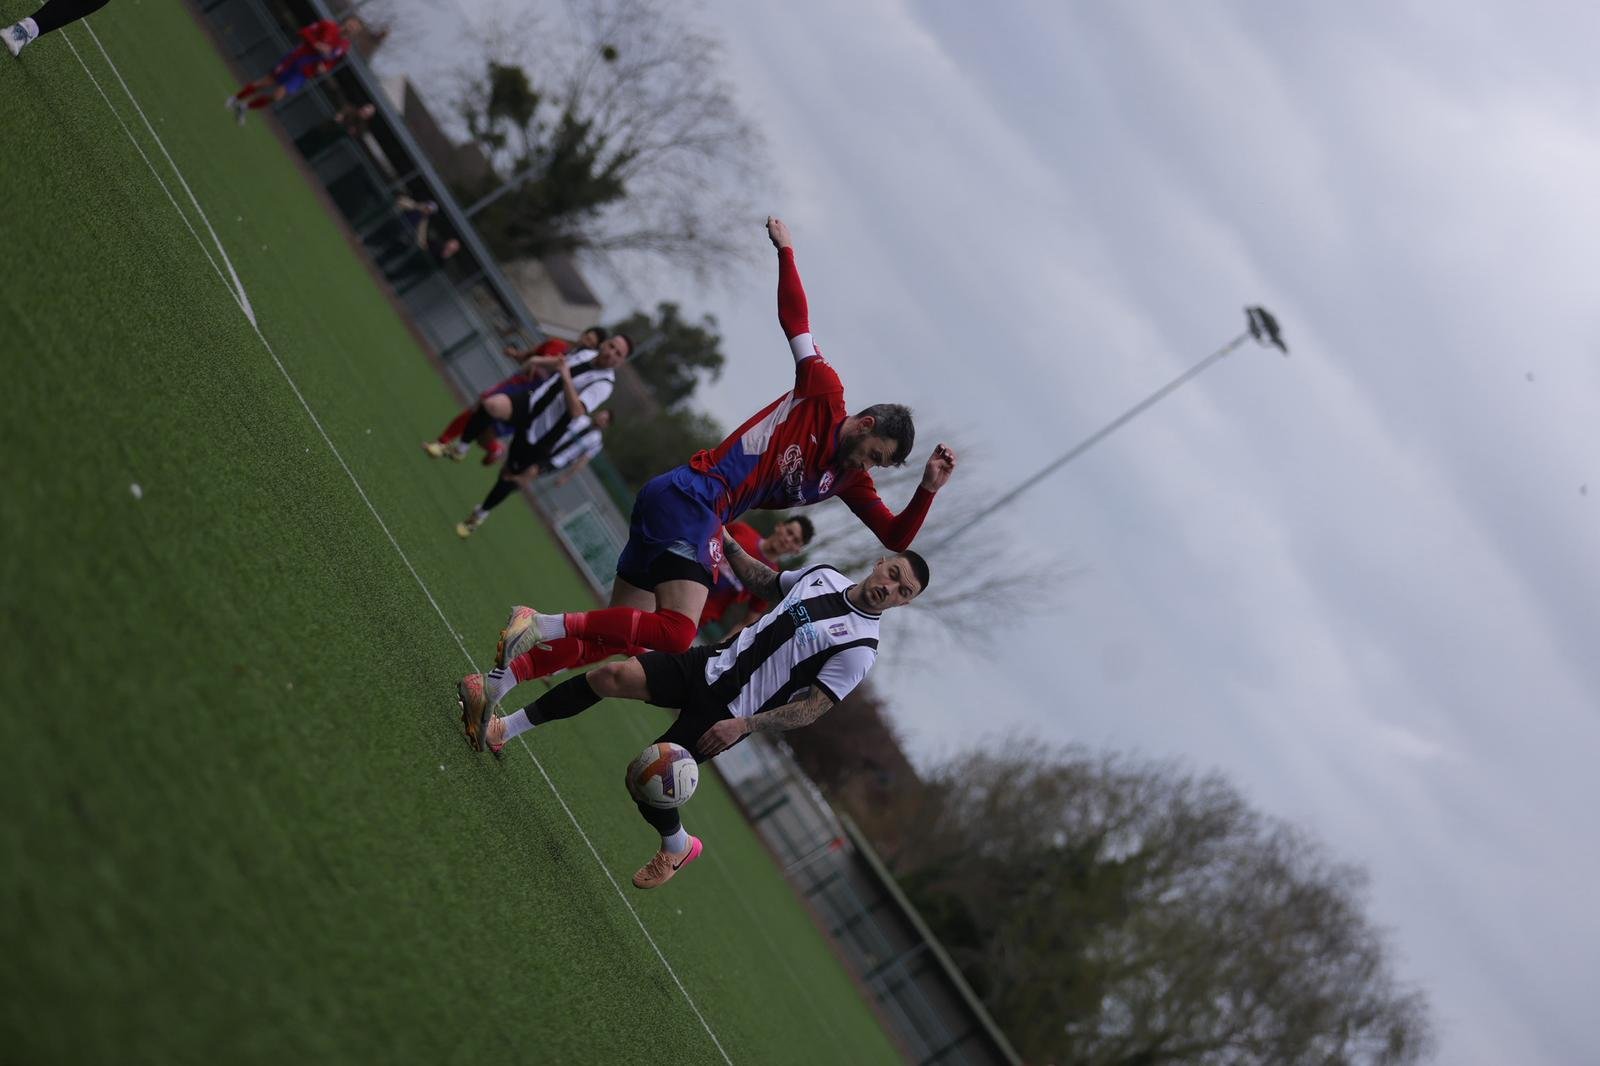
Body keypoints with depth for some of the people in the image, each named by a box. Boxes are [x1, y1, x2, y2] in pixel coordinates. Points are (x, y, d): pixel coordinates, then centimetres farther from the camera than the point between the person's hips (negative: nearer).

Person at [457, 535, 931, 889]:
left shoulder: (859, 649, -16)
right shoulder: (823, 576, 3)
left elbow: (813, 707, -17)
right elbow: (767, 582, 22)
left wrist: (745, 724, -24)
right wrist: (729, 545, 16)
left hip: (727, 712, -5)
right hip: (713, 664, 5)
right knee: (611, 675, -15)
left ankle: (677, 847, 19)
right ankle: (502, 730, -7)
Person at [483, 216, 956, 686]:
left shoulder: (848, 480, 19)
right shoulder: (824, 395, 0)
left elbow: (896, 538, 16)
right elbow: (795, 320, 0)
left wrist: (928, 488, 2)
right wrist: (786, 250, -3)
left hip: (706, 520, 9)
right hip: (688, 499, -9)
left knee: (615, 636, 3)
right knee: (676, 634, -24)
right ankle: (547, 626, -22)